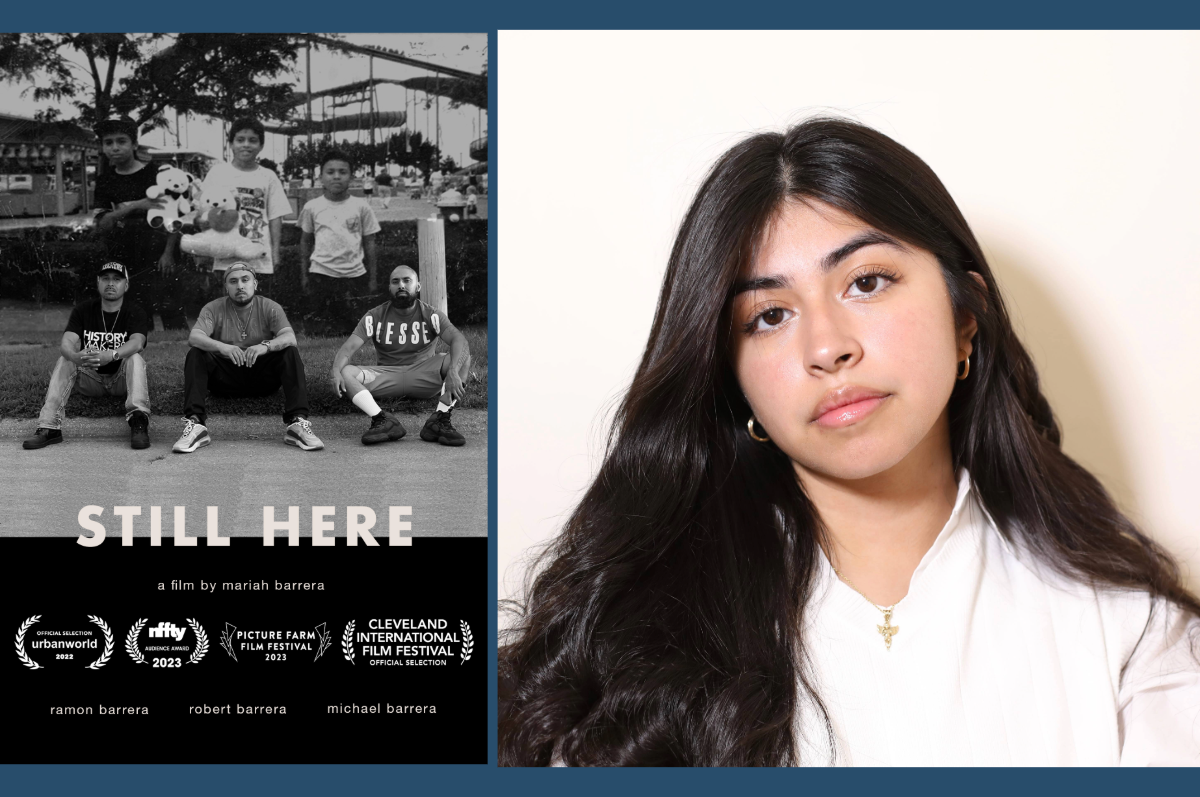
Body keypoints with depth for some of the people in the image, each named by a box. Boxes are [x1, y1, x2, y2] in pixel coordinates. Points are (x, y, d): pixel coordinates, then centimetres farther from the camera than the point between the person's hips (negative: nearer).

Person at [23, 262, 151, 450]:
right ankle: (48, 427, -32)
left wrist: (111, 355, -51)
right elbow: (66, 342, -16)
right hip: (90, 378, 3)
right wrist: (76, 356, -42)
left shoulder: (136, 313, -7)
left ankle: (138, 420, -49)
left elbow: (137, 342, -28)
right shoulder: (83, 310, 1)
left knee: (135, 358, -30)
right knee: (64, 361, -23)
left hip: (122, 379, -2)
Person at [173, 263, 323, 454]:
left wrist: (265, 346, -39)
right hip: (226, 377, 0)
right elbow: (194, 337, -19)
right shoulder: (214, 309, -1)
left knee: (291, 353, -25)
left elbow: (289, 338, -18)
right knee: (195, 355, -24)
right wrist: (222, 347, -39)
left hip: (262, 377, 0)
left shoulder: (270, 308, -1)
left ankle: (297, 423, -35)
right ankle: (195, 425, -34)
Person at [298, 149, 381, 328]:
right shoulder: (312, 207, 3)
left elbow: (369, 244, 5)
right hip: (321, 274, 1)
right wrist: (304, 274, 11)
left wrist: (372, 278, 4)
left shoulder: (361, 207, 0)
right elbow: (306, 241, 12)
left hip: (355, 275, -1)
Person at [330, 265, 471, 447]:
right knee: (344, 372, -23)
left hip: (424, 376, -1)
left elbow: (459, 341, -19)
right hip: (387, 376, 1)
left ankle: (440, 419, -32)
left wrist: (453, 372, -40)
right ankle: (381, 419, -36)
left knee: (464, 356, -26)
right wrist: (336, 371, -32)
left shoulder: (431, 316, -2)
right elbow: (348, 348, -8)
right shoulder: (375, 316, 2)